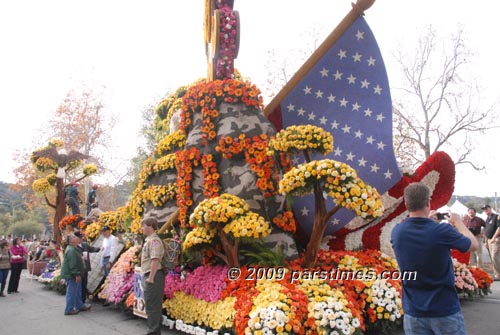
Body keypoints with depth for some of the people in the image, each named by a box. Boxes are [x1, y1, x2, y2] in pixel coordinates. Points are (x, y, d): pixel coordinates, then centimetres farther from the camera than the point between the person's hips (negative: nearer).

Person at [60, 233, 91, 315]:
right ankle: (69, 310, 8)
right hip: (71, 275, -11)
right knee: (72, 292, -2)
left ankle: (79, 306, 30)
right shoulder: (71, 250, -22)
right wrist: (77, 274, -24)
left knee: (77, 291, 19)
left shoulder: (73, 249, 13)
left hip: (72, 274, 11)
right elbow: (73, 264, -26)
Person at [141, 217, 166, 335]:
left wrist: (151, 278, -23)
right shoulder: (149, 240, 16)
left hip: (153, 276, -10)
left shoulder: (154, 241, -15)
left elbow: (155, 260, -24)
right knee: (154, 305, 16)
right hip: (150, 275, 10)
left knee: (152, 306, -4)